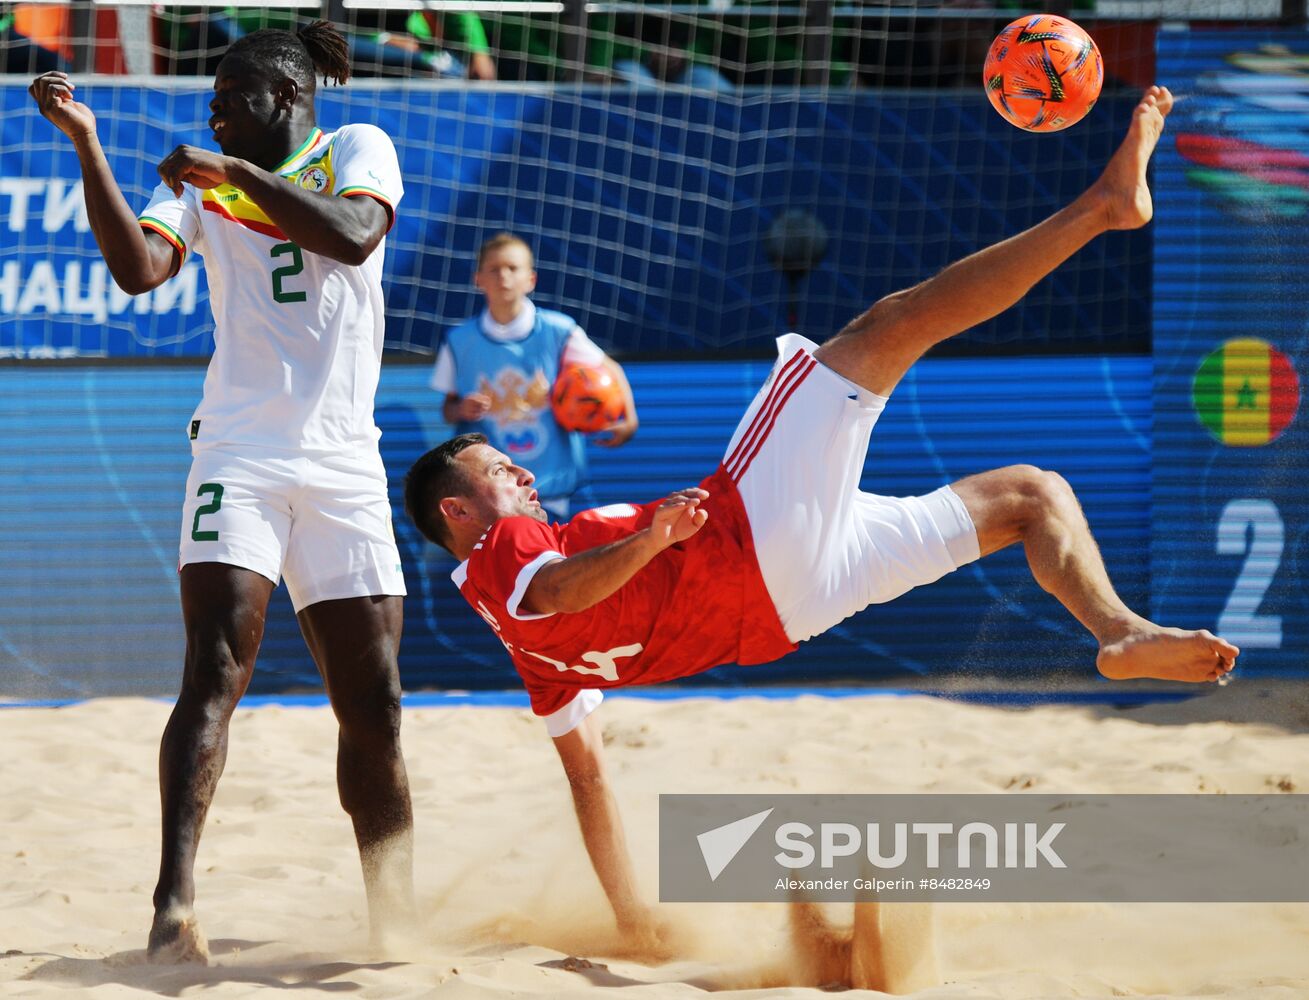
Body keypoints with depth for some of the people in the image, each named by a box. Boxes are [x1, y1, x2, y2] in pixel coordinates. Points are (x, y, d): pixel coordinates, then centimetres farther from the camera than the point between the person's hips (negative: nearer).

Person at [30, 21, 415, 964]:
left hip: (345, 466, 1)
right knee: (216, 671, -19)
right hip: (240, 453, -1)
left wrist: (241, 171, -14)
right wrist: (87, 143, -13)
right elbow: (139, 268, -7)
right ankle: (175, 902, -29)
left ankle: (398, 921, 17)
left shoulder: (357, 149, 9)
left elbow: (354, 235, -12)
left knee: (374, 708, 4)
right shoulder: (198, 181, 11)